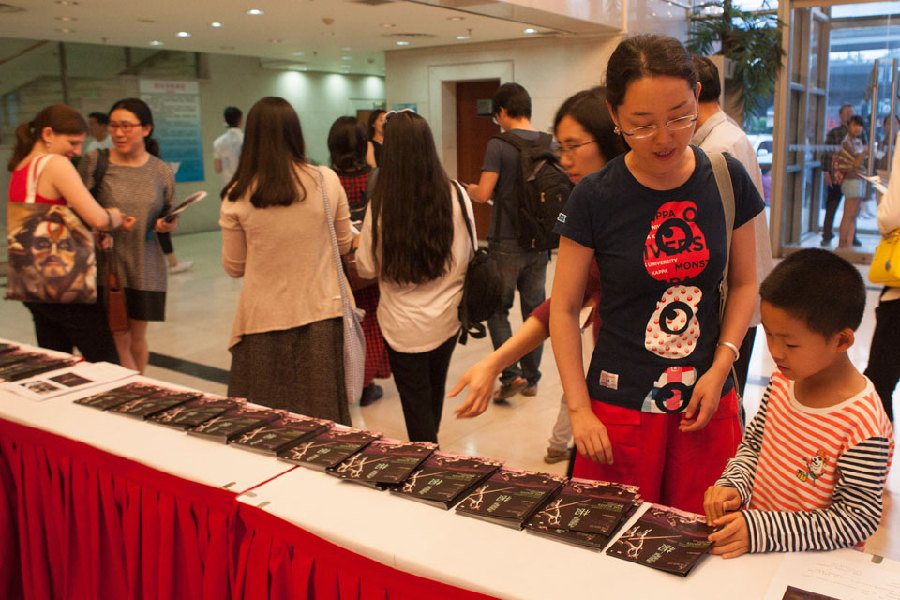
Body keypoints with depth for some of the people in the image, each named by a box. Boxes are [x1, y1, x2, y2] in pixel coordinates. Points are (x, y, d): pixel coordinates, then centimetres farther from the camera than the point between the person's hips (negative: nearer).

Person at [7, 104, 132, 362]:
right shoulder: (56, 164, -12)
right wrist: (117, 217, 0)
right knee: (106, 364, -3)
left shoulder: (19, 169, 14)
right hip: (63, 280, -9)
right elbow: (98, 219, -23)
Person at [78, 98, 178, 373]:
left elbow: (171, 215, 15)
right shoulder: (94, 162, -3)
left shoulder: (161, 171, 4)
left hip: (145, 268, 2)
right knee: (118, 340, -4)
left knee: (137, 339, 13)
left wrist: (168, 224, -8)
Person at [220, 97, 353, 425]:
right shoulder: (327, 181, -6)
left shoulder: (238, 197, -8)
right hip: (322, 315, 1)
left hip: (264, 322, -1)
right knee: (322, 426, 11)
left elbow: (234, 267, 3)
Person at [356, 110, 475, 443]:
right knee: (435, 392, 25)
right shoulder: (456, 197, -11)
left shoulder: (381, 204, -19)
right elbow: (468, 255, 2)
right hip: (447, 318, 4)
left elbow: (367, 268, -8)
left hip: (405, 325, -4)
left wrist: (363, 239, 11)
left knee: (416, 403, 12)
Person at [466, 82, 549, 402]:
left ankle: (511, 374, -1)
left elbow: (484, 194, -16)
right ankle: (531, 379, 21)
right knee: (534, 310, 12)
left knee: (498, 310, 8)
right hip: (539, 241, 5)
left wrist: (470, 189, 6)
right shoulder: (548, 144, 3)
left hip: (506, 242, -5)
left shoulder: (499, 145, -13)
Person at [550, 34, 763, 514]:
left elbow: (744, 283, 8)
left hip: (708, 403, 2)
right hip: (621, 406, -2)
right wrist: (579, 410, -8)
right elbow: (564, 310, -4)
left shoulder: (727, 180, -2)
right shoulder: (595, 199, -10)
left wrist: (720, 366, -5)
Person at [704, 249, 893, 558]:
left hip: (815, 563, -6)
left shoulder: (862, 427, -19)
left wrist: (762, 531, -22)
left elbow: (857, 520, -16)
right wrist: (733, 486, -5)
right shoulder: (782, 381, 1)